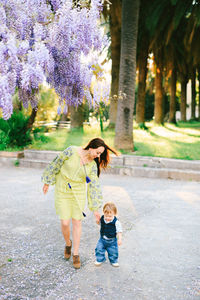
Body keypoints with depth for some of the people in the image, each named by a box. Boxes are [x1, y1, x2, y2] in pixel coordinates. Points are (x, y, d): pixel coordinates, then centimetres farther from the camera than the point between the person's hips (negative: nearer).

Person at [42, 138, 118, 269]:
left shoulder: (92, 165, -6)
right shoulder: (72, 151, -15)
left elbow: (94, 186, -3)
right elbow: (56, 165, -3)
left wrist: (95, 209, -3)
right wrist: (47, 182, 4)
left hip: (79, 193, 2)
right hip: (62, 191, -2)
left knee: (77, 221, 5)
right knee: (65, 223, -2)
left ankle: (76, 254, 22)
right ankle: (68, 243, 31)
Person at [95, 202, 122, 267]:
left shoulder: (116, 222, -21)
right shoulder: (102, 219, -9)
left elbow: (119, 231, -14)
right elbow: (99, 223, 13)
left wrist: (119, 239, -22)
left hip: (112, 241, -3)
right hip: (102, 239, 3)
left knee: (113, 252, 5)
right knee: (99, 249, 2)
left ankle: (114, 261, 33)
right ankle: (99, 259, 27)